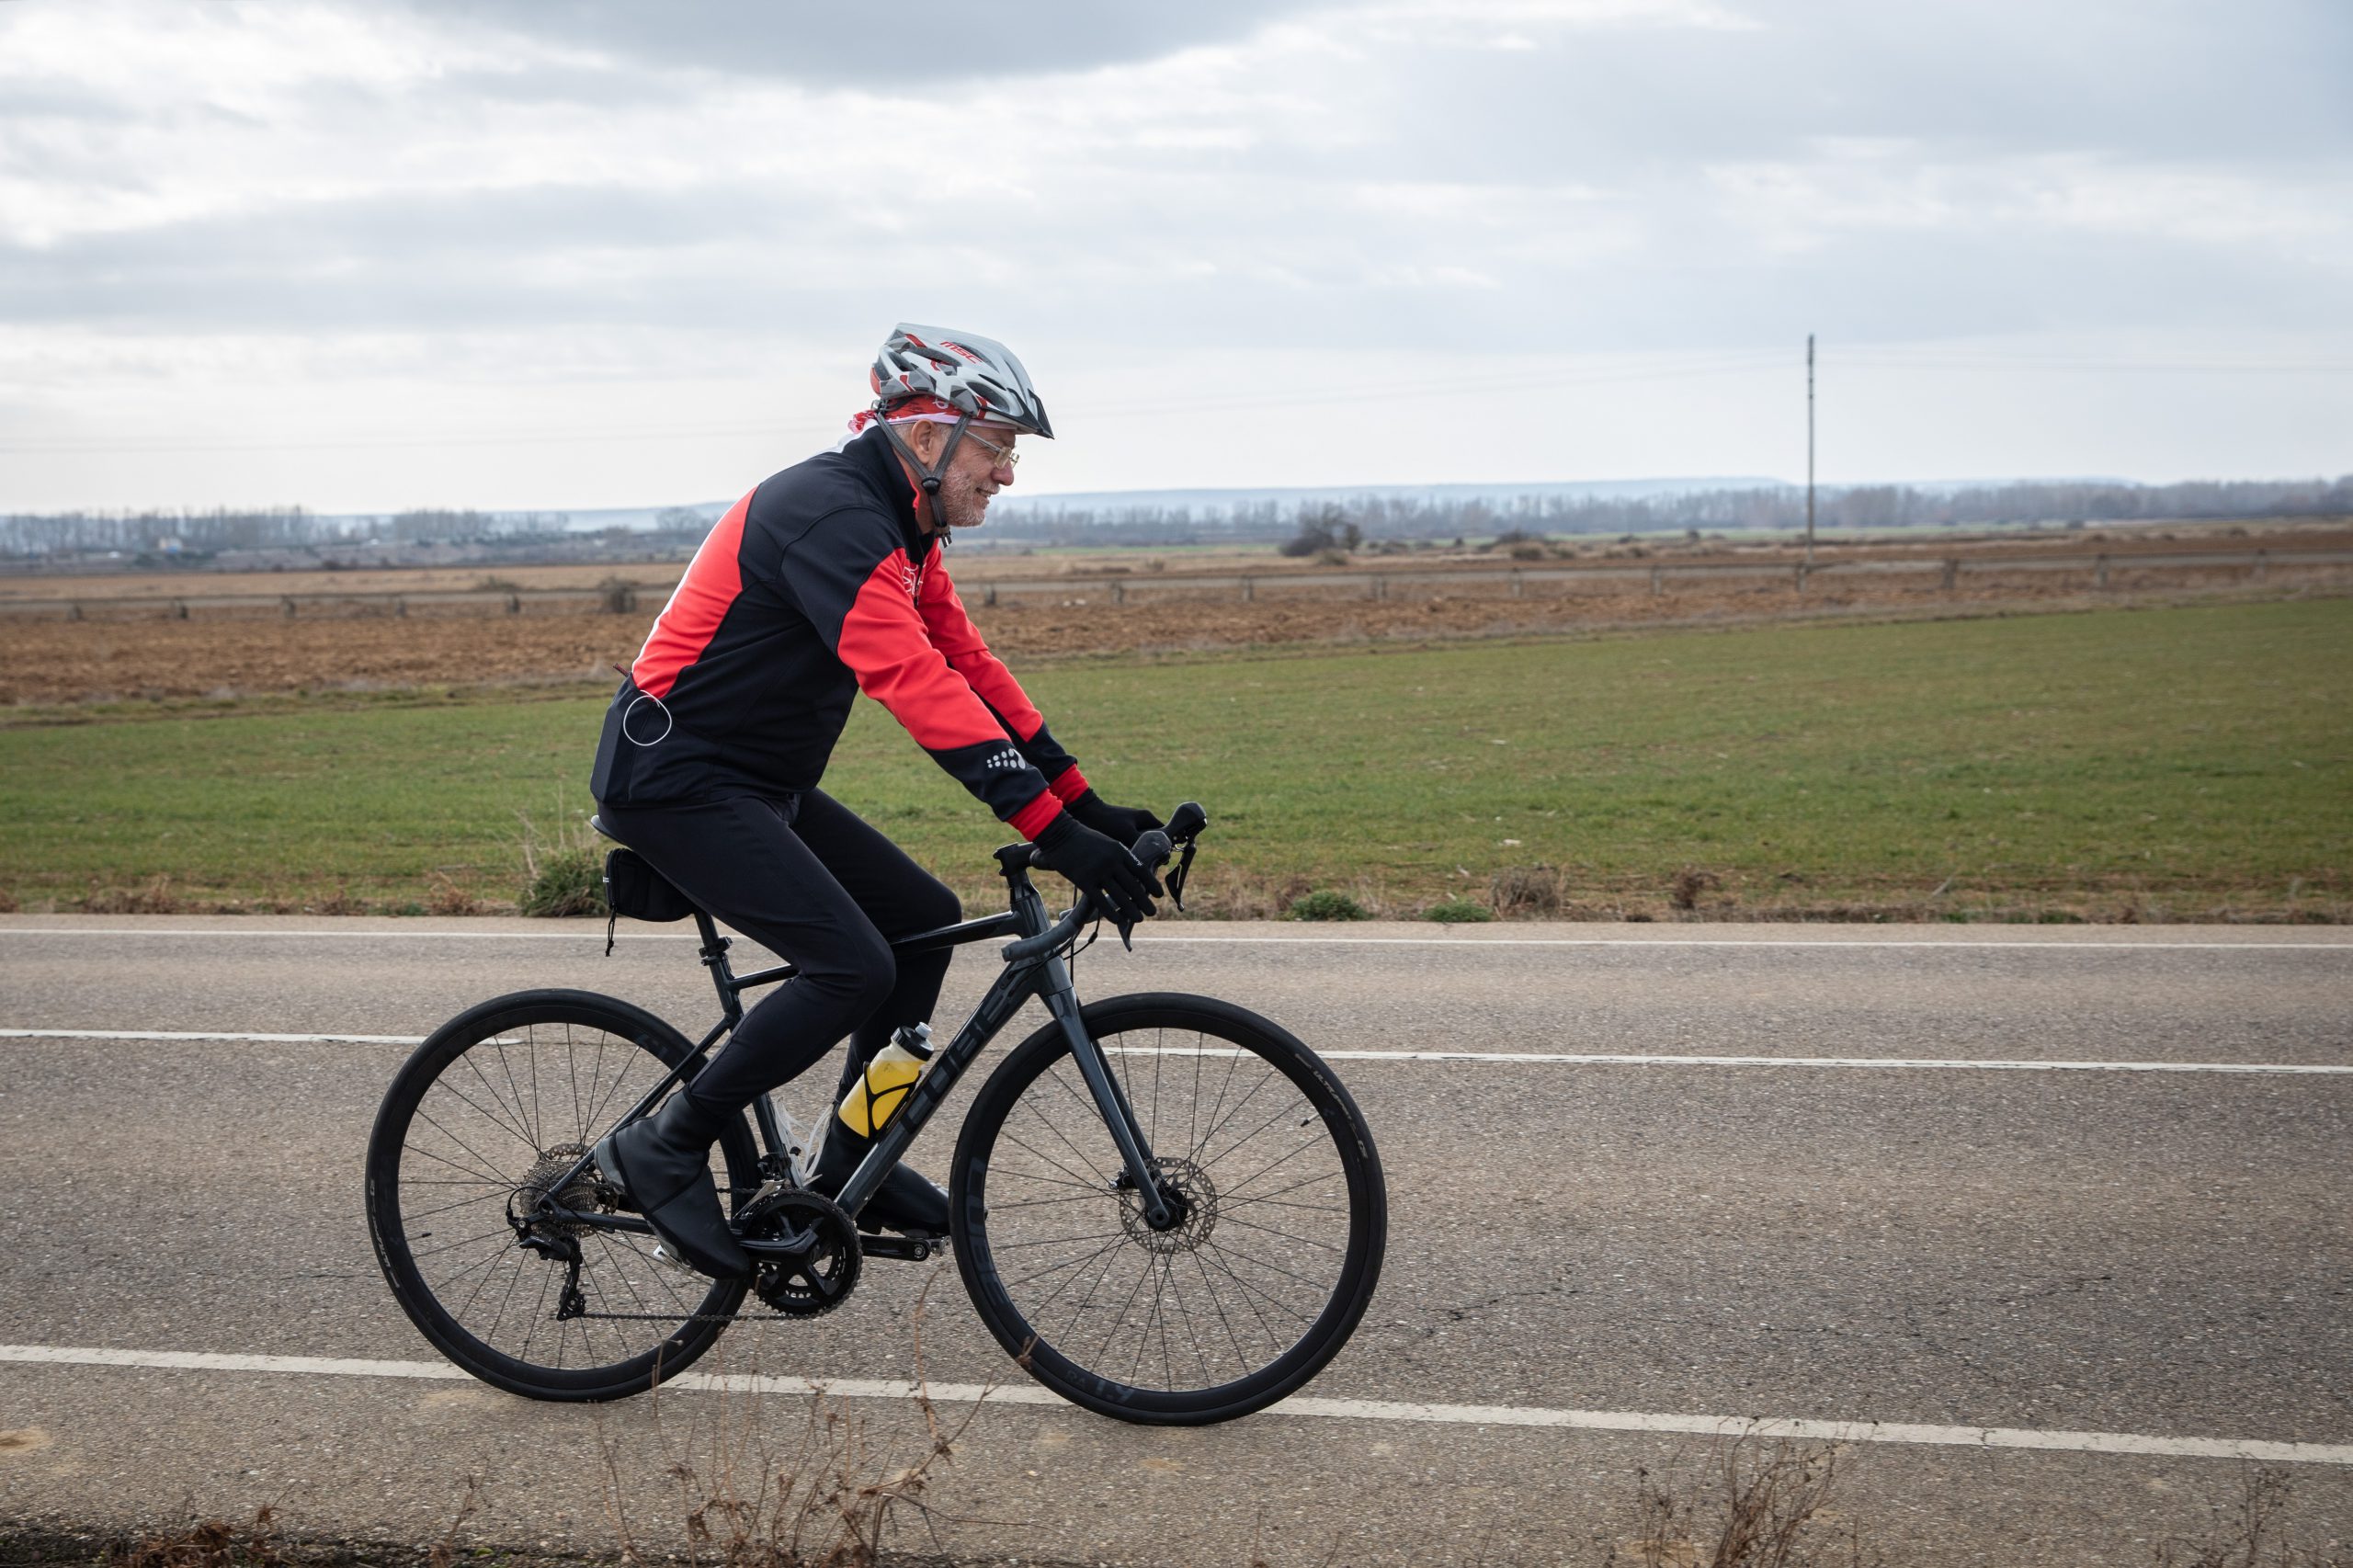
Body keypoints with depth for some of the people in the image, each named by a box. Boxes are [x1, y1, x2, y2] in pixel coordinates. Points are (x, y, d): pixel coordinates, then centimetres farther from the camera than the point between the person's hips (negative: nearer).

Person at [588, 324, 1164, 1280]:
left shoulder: (902, 529, 9)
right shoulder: (832, 516, -23)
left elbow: (967, 665, 11)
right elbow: (918, 688, -32)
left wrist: (1088, 806, 4)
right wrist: (1054, 833, -36)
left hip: (753, 781, 10)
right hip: (673, 778, -10)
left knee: (922, 918, 7)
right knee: (852, 966, -19)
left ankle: (850, 1169, 15)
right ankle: (665, 1149, -5)